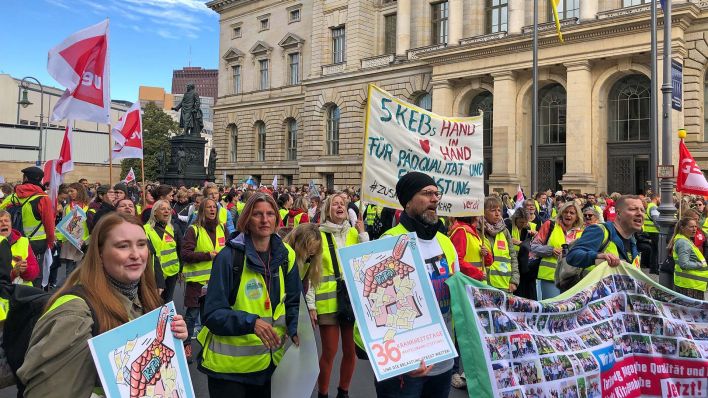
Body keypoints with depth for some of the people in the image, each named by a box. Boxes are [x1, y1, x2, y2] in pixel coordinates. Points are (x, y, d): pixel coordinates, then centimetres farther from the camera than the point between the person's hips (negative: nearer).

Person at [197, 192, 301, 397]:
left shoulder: (285, 255, -1)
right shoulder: (229, 257, -16)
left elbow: (292, 302, 8)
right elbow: (212, 314, -16)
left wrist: (296, 329, -10)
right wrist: (250, 322, -31)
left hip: (270, 361, 5)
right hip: (229, 365, -4)